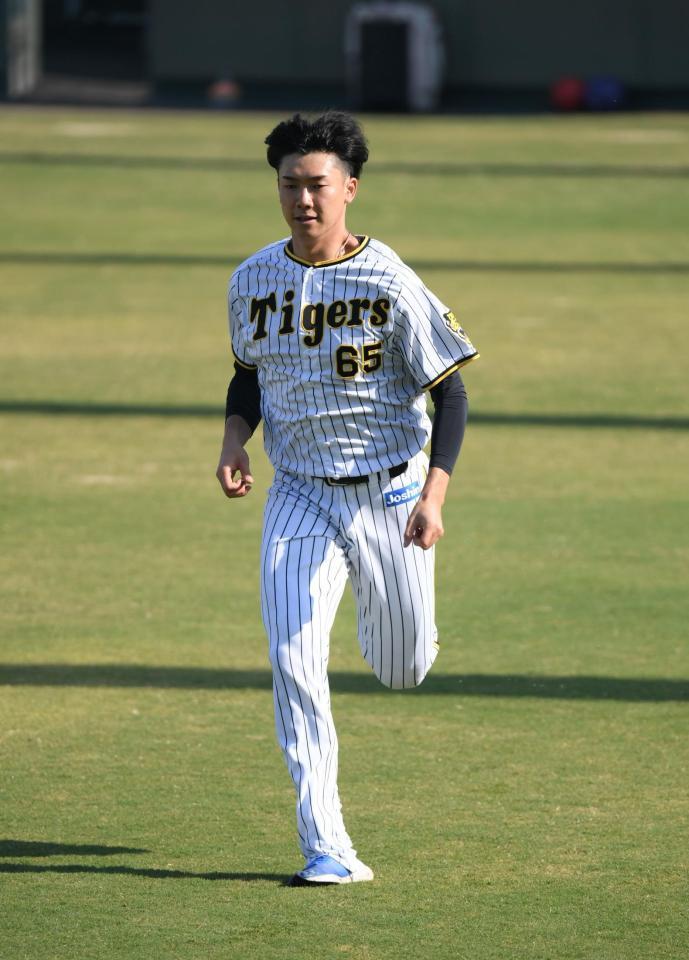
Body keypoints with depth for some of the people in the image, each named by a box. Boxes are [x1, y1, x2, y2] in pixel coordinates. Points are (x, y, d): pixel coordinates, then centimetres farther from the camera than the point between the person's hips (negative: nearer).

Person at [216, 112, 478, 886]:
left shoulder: (389, 284, -14)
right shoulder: (253, 281, 0)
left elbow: (450, 391, -10)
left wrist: (433, 496, -20)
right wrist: (234, 438, -3)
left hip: (390, 494, -2)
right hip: (300, 496, 2)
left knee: (403, 668, 8)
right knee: (294, 664, -13)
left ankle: (385, 618, 49)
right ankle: (327, 850, -10)